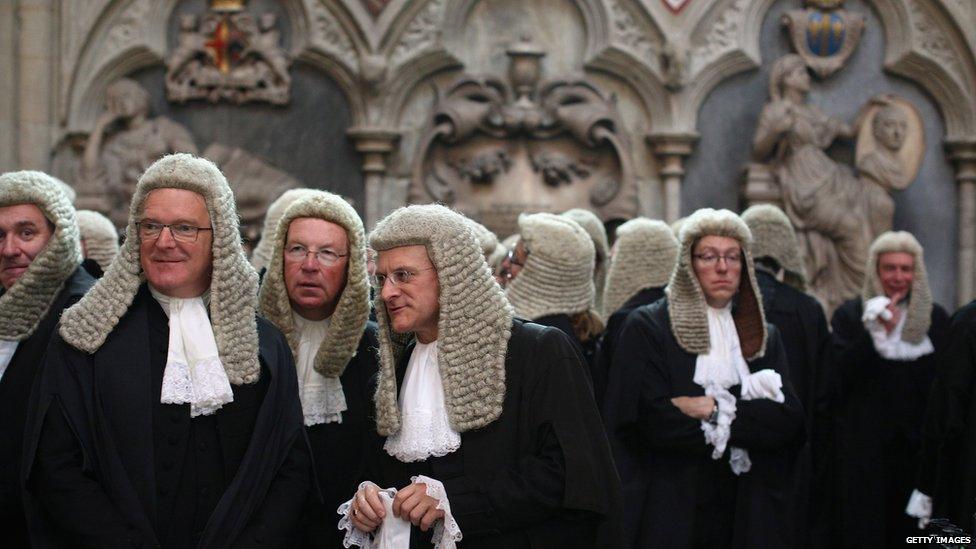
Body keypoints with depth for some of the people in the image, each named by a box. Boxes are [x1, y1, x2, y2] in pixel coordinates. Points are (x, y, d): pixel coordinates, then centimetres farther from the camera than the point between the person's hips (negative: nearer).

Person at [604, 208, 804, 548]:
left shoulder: (765, 337, 11)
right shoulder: (647, 328, -2)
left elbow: (789, 420, -3)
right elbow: (652, 420, -15)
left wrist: (715, 411, -15)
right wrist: (749, 420, -9)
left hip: (748, 511, 4)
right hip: (670, 510, -4)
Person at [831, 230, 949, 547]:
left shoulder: (936, 319, 10)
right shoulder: (850, 316, 4)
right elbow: (840, 375, -9)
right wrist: (875, 333, -16)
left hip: (918, 448, 2)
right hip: (865, 448, -2)